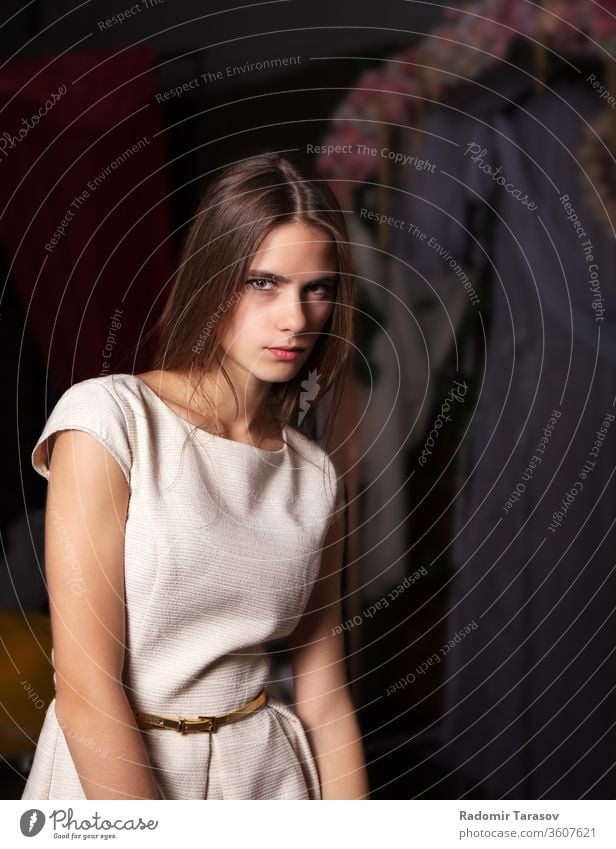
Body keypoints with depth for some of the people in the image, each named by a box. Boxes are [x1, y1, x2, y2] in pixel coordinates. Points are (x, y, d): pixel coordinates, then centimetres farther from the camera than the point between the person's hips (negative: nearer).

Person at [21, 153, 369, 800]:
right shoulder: (108, 416, -15)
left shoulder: (315, 476, 1)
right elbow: (86, 688, -20)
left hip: (265, 771, 5)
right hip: (107, 775, -4)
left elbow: (324, 700, 2)